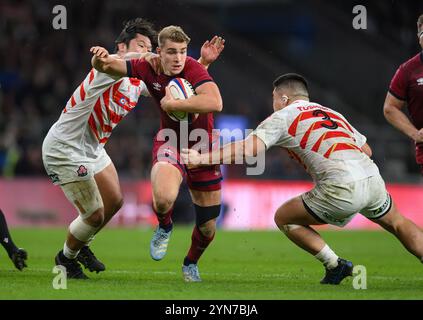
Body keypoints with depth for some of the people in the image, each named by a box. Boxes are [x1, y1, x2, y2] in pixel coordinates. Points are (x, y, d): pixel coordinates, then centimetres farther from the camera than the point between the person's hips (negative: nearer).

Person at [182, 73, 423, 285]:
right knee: (398, 223, 31)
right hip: (372, 178, 6)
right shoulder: (333, 113, 27)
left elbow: (250, 148, -4)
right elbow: (366, 149, 25)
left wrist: (202, 158, -3)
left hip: (342, 190, -6)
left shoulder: (283, 117, 8)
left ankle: (335, 265, 9)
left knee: (284, 218, 13)